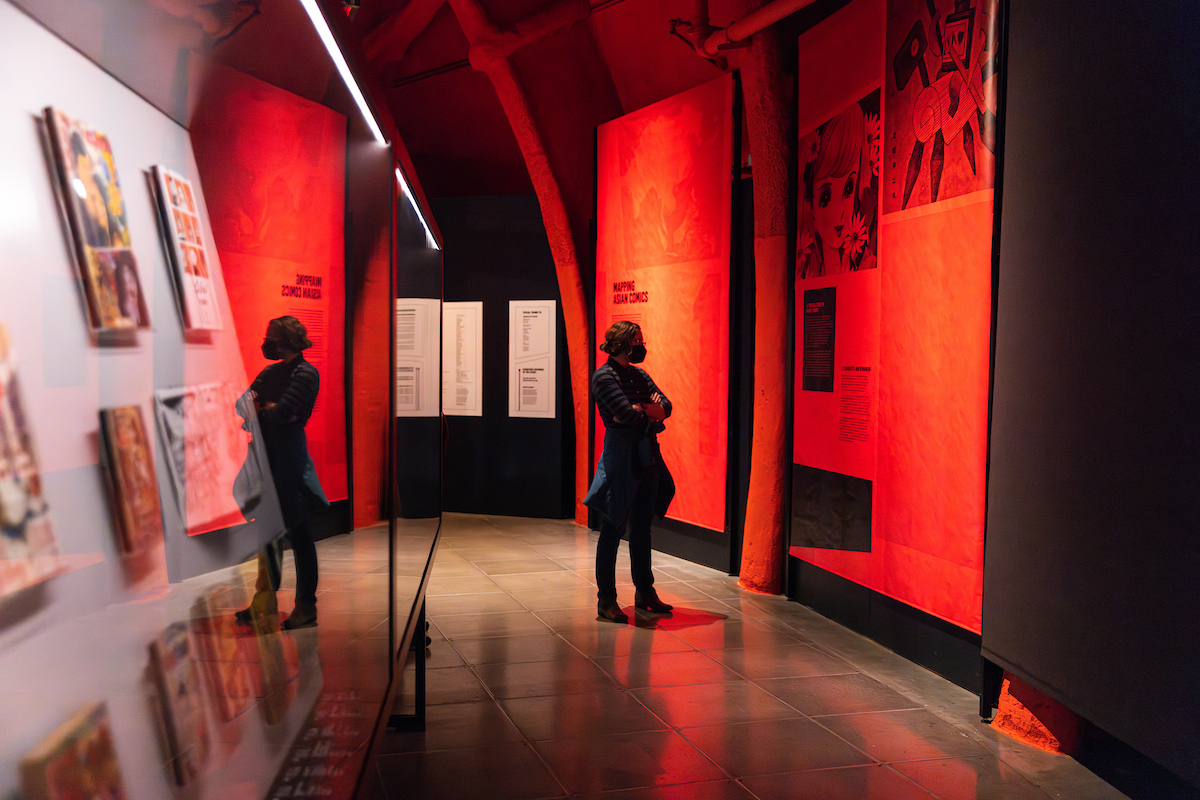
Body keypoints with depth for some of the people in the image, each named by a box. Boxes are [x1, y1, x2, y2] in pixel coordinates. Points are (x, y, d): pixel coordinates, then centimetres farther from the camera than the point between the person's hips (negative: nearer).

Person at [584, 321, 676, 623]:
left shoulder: (639, 375, 15)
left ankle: (645, 592, 24)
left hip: (647, 456, 8)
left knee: (642, 527, 14)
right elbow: (625, 414, -19)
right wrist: (650, 416, -2)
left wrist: (640, 411, -13)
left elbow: (665, 405, 6)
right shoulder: (604, 376, -9)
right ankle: (606, 600, 4)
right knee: (613, 529, -2)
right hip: (620, 456, -8)